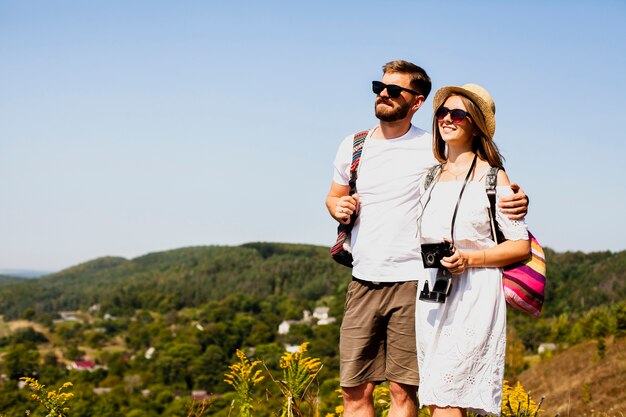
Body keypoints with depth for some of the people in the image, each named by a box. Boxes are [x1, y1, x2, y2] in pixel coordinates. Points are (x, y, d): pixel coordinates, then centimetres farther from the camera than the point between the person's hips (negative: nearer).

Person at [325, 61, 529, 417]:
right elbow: (334, 196, 26)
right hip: (363, 282, 4)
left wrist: (515, 200, -18)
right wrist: (338, 207, 1)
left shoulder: (434, 149, -2)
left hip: (412, 283, -4)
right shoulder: (353, 146, 11)